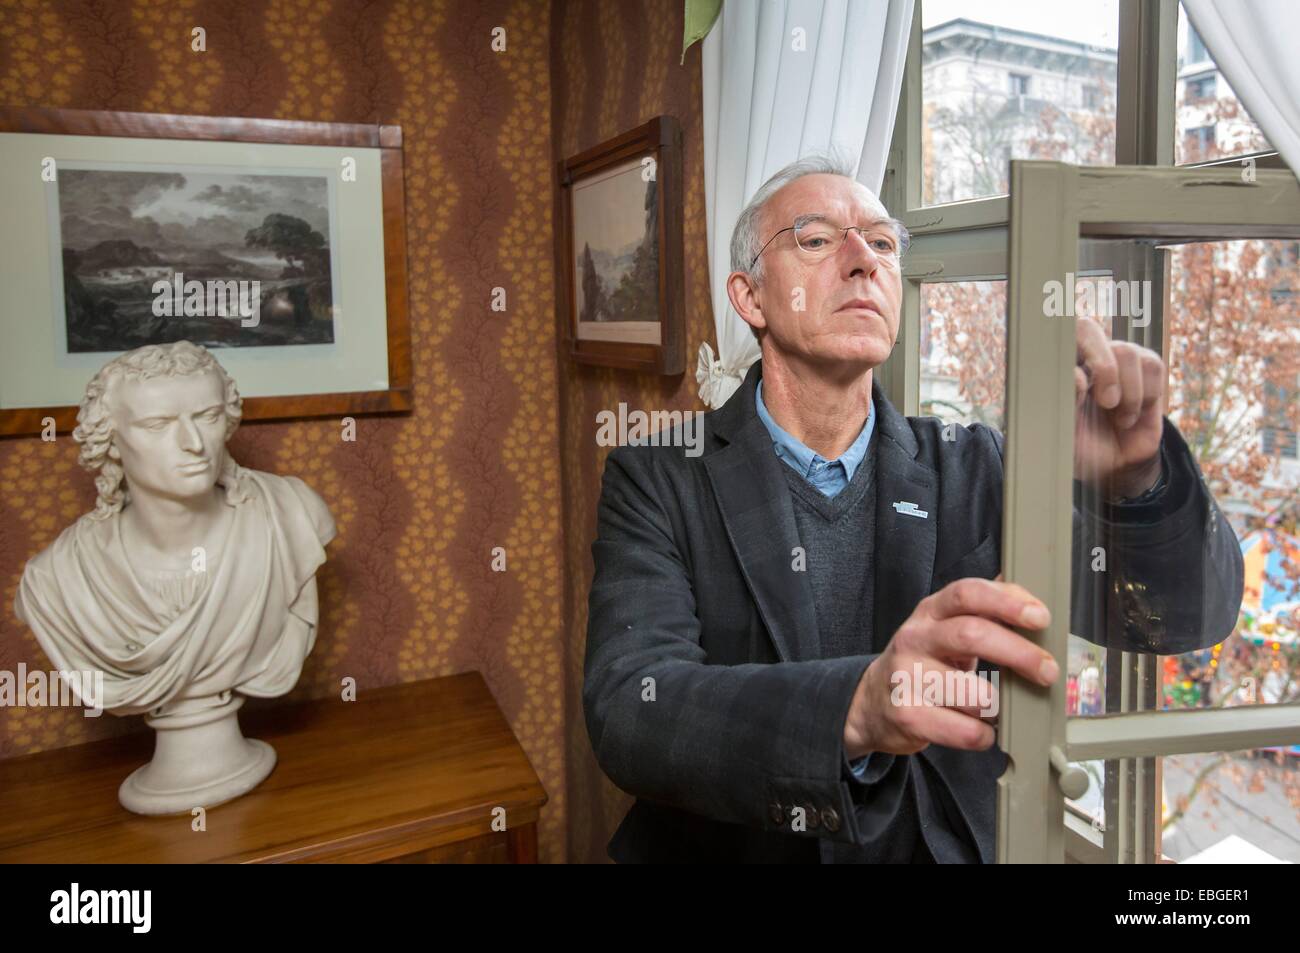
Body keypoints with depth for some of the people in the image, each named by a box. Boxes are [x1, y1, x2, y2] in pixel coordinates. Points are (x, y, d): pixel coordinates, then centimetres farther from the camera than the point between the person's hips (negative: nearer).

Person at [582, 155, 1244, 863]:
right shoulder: (660, 476, -6)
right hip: (730, 847, -2)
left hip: (947, 847, 3)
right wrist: (856, 706, -35)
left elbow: (1192, 613, -5)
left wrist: (1135, 474, -25)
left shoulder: (970, 470, 1)